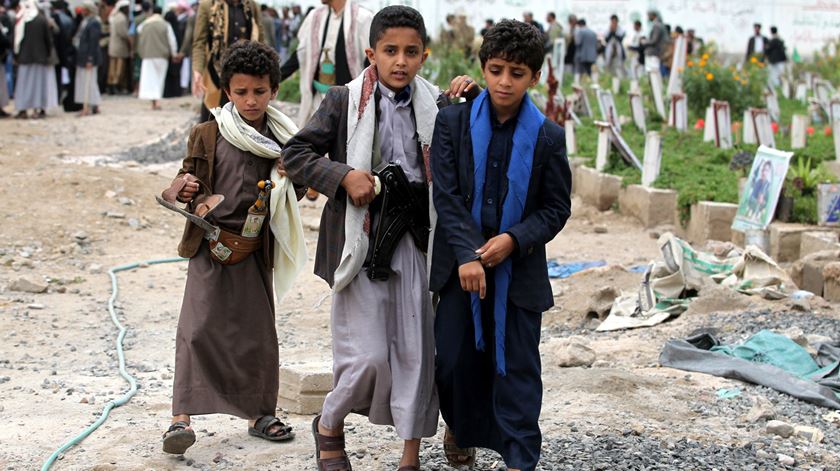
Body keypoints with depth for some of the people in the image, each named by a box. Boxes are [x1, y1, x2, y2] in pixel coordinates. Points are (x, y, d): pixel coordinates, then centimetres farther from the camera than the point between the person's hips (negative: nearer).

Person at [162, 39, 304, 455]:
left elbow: (294, 196, 14)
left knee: (258, 330, 10)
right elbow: (188, 179, 6)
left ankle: (260, 413, 24)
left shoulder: (282, 139, 6)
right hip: (209, 246, -2)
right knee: (198, 327, -11)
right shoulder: (207, 135, 0)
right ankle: (181, 417, -11)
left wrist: (290, 178, -8)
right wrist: (180, 189, -17)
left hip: (255, 249, 3)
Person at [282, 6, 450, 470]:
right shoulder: (344, 101, -1)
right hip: (361, 239, -3)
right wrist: (343, 176, -16)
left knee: (415, 351, 5)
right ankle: (329, 426, 25)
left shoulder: (437, 105, 6)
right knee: (367, 356, -5)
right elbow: (295, 154, 0)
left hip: (415, 240, 3)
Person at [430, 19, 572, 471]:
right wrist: (467, 255, -17)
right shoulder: (453, 121, -3)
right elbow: (445, 194, -7)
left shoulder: (548, 136, -2)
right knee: (453, 357, 9)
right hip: (460, 262, 1)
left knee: (516, 365, 2)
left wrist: (515, 240, -16)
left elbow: (557, 208, 0)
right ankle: (460, 428, 37)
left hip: (519, 267, -1)